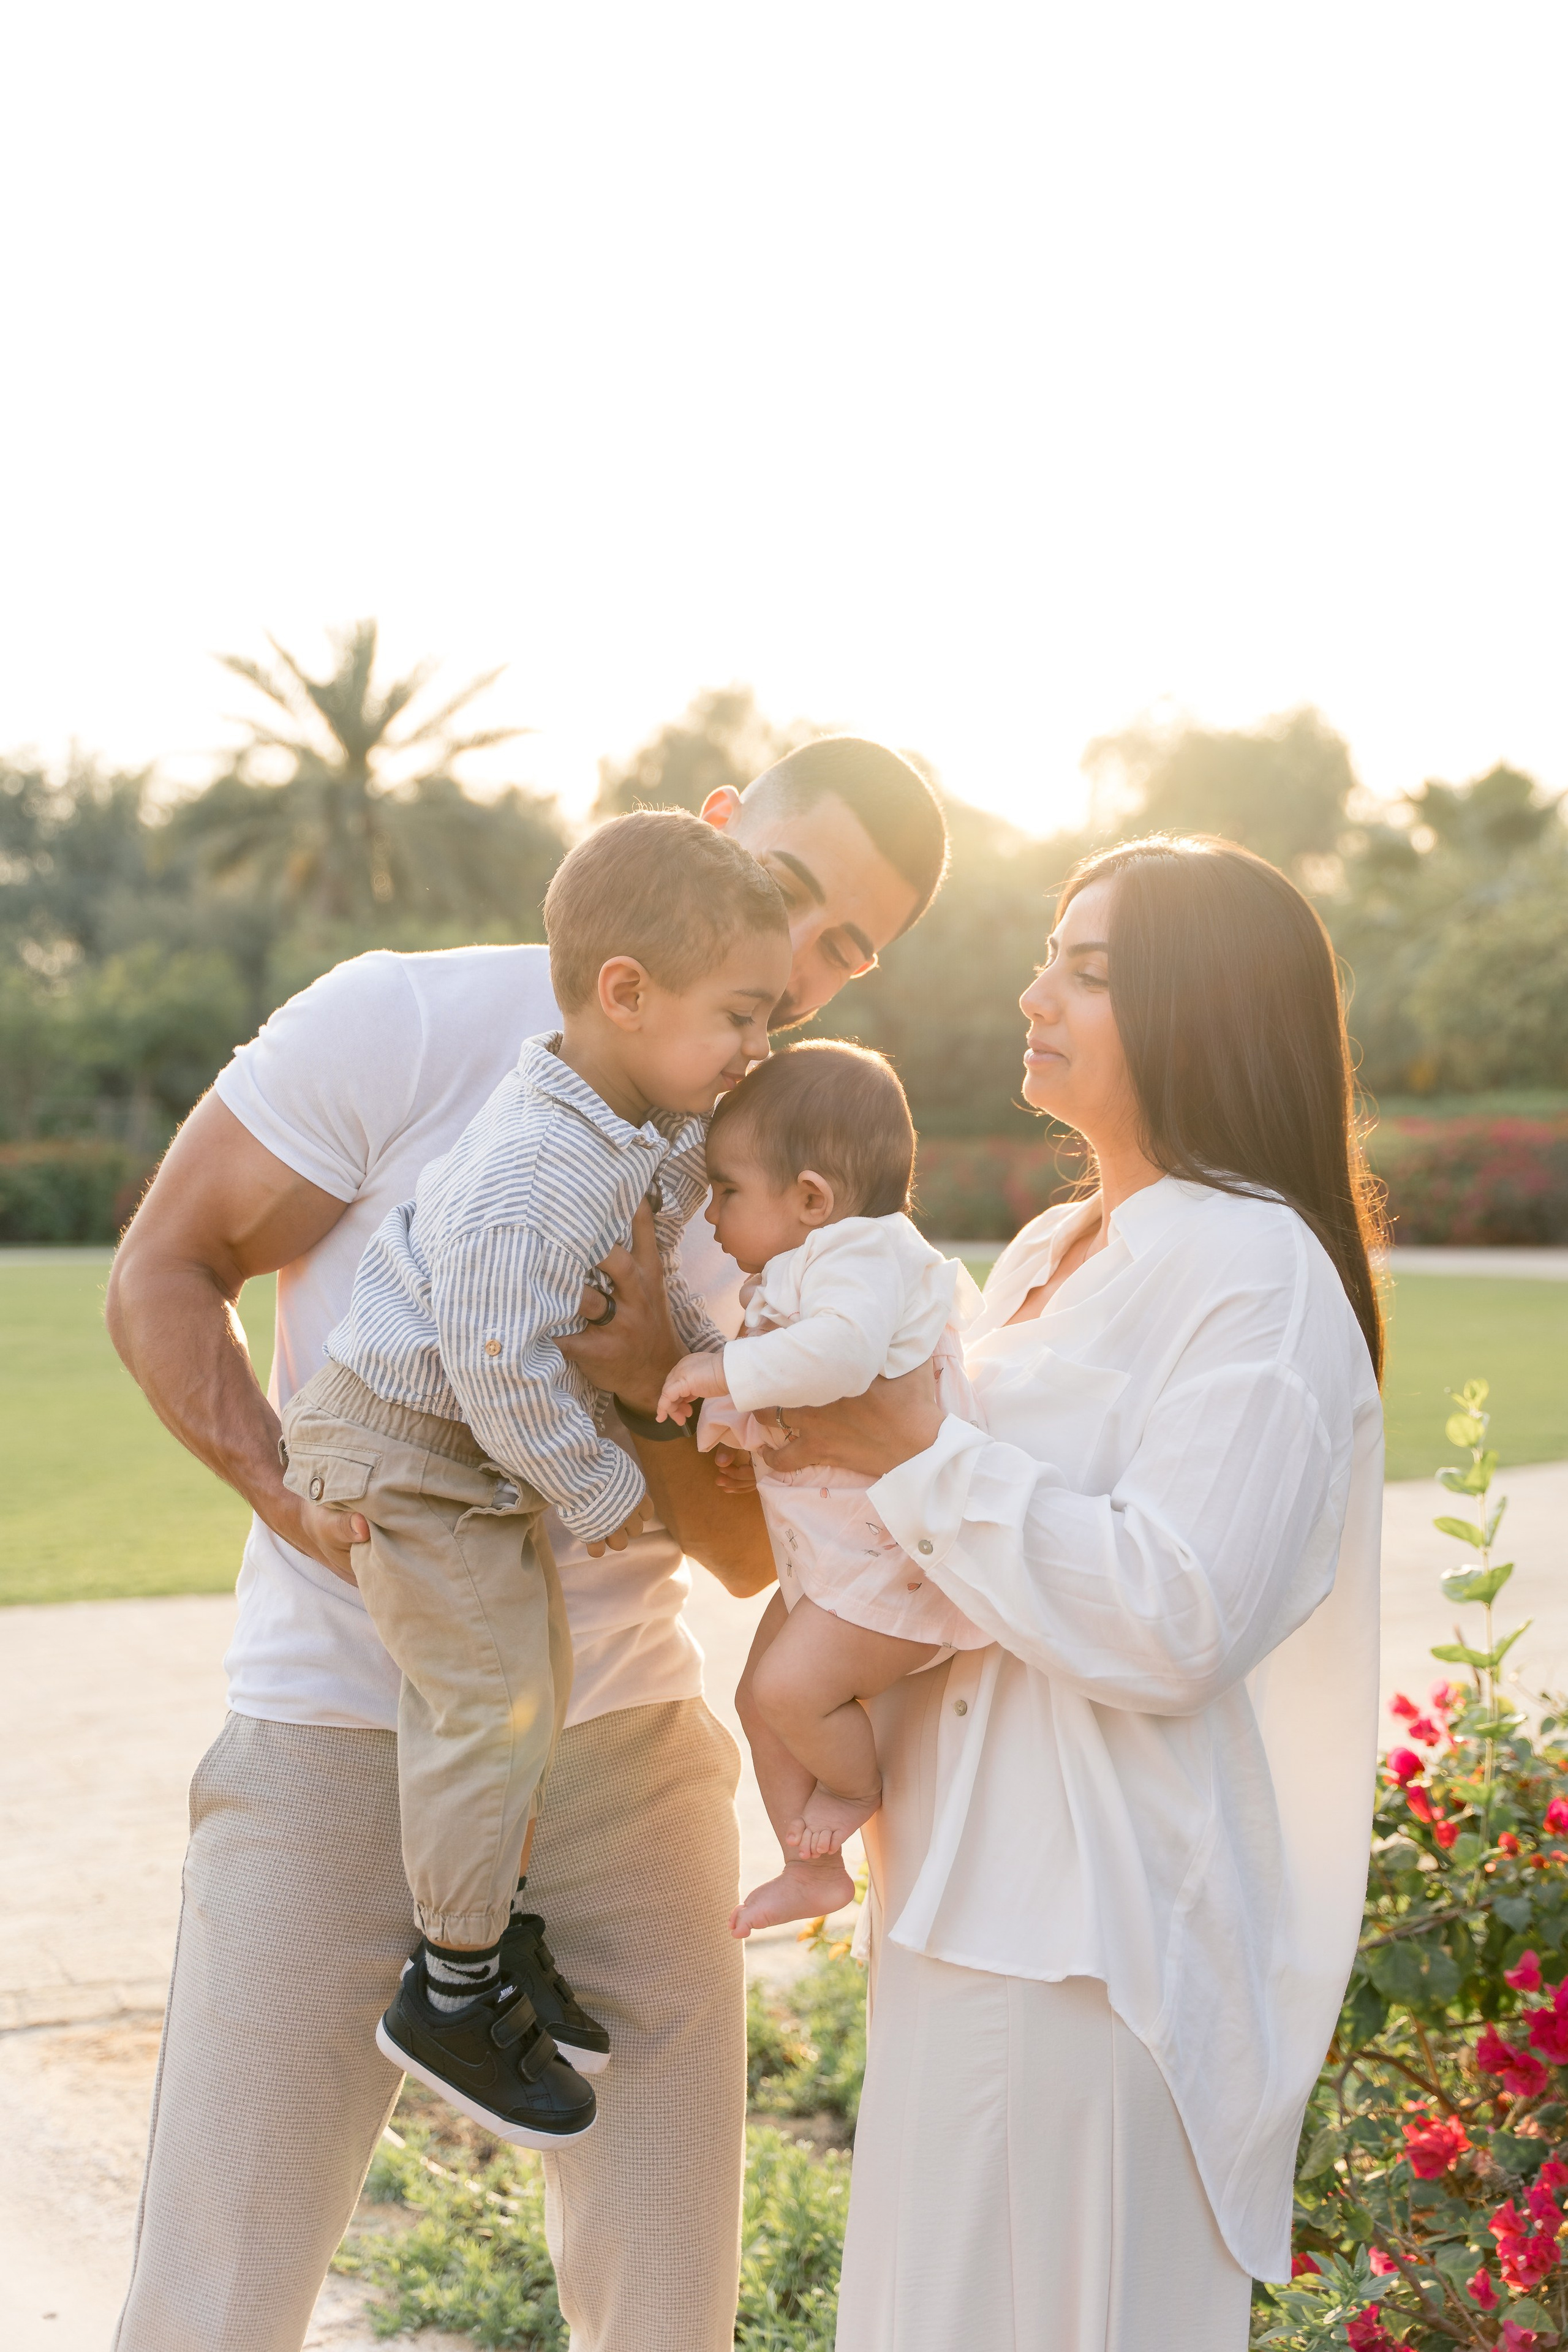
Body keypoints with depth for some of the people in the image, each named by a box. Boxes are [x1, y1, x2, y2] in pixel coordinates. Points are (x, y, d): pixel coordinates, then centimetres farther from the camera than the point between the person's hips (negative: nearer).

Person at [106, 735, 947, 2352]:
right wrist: (295, 1498, -20)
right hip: (339, 1735, -3)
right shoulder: (408, 1024, -8)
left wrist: (656, 1384, -18)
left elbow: (747, 1551, 4)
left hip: (625, 1744, 4)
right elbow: (159, 1276, -3)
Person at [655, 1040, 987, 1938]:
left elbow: (842, 1349, -42)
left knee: (792, 1688, -17)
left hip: (895, 1559, -11)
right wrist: (724, 1414, -12)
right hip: (830, 1554, 11)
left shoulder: (866, 1254, -21)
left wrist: (729, 1369, -32)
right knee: (762, 1698, 14)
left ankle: (859, 1786, 14)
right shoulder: (787, 1277, 13)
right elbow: (750, 1379, 11)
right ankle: (814, 1868, 29)